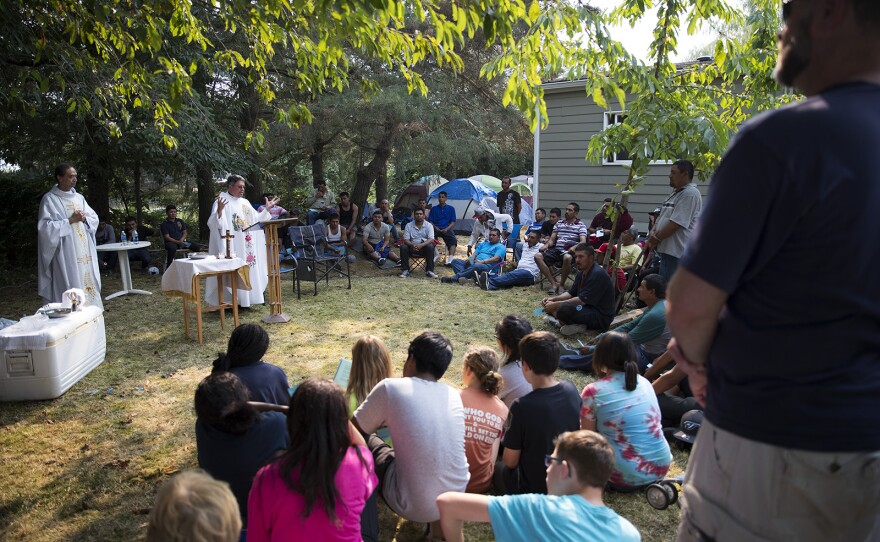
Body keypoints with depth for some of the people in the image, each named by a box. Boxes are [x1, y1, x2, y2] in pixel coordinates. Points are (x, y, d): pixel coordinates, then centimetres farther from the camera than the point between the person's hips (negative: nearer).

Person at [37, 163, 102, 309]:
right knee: (69, 287, -7)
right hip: (65, 255, -6)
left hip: (84, 252, 6)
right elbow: (45, 227, -13)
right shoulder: (49, 199, -5)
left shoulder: (79, 197, 14)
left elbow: (94, 219, 15)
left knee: (88, 284, 8)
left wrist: (84, 218, -5)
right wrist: (70, 220, -14)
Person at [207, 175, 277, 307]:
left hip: (248, 246, 7)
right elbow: (213, 223, -17)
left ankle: (247, 299, 16)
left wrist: (267, 209, 18)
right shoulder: (221, 202, -7)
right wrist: (219, 210, -34)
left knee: (250, 270, 8)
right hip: (232, 246, -7)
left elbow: (256, 220, 25)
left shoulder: (245, 202, 16)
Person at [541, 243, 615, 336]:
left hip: (601, 317, -10)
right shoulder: (582, 272, 10)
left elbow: (582, 300, -24)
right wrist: (553, 299, -3)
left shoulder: (597, 274, -20)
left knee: (563, 309, -34)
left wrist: (555, 305, -20)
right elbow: (571, 293, 14)